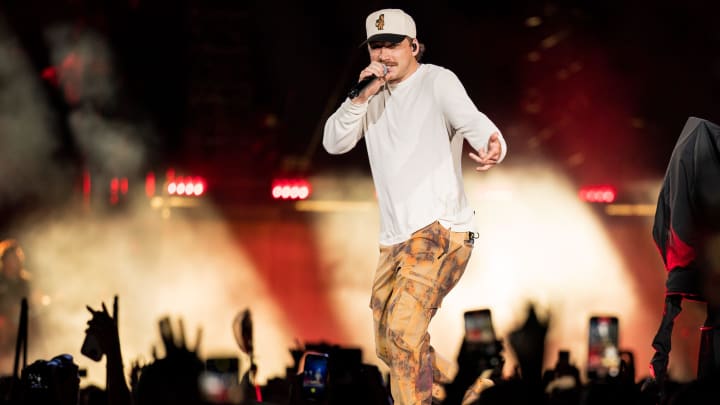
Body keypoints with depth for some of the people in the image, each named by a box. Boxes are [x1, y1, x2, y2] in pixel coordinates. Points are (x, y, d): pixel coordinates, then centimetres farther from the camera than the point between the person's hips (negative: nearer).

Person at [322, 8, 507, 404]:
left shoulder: (437, 81, -6)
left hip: (439, 230, -8)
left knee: (404, 331, -24)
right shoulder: (374, 94, 14)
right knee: (388, 347, 13)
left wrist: (491, 144, -47)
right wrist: (361, 96, -11)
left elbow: (472, 121, -24)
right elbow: (334, 143, 5)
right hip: (395, 239, 8)